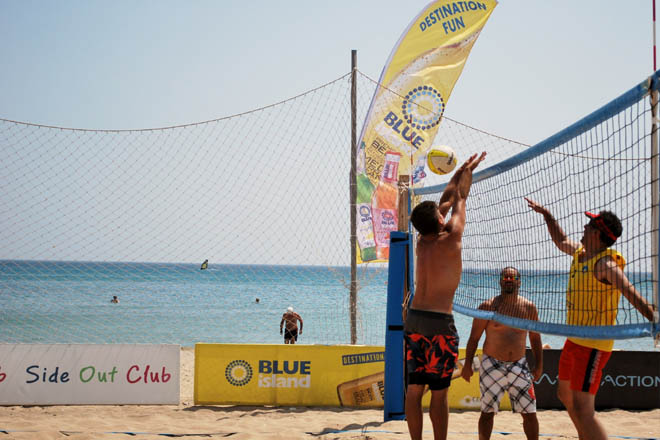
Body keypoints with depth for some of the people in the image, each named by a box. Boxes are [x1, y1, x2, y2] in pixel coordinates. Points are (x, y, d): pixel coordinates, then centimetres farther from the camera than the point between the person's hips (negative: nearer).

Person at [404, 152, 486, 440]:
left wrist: (460, 172, 29)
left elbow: (446, 200, 20)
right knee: (439, 392, -2)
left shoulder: (422, 242, 9)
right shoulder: (450, 241, -8)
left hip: (413, 320, 6)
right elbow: (460, 200, 7)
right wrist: (468, 171, 22)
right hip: (440, 322, -6)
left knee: (414, 389, 7)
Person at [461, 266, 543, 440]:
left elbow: (535, 338, 12)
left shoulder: (529, 308, 3)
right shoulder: (488, 307, -5)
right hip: (492, 366, -2)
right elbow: (474, 337, -3)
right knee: (488, 411, 2)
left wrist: (539, 365, 7)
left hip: (519, 366, 2)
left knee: (529, 412, 2)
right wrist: (467, 364, -8)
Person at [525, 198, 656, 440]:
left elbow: (631, 294, -35)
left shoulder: (605, 264, -20)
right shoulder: (581, 253, 7)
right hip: (574, 339, 10)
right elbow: (562, 242, 31)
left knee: (582, 409, -17)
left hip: (594, 345, -10)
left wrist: (655, 320, -48)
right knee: (565, 395, 24)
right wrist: (546, 215, 32)